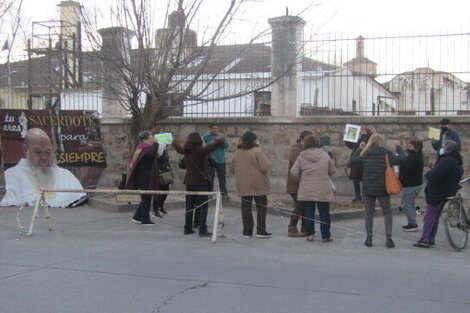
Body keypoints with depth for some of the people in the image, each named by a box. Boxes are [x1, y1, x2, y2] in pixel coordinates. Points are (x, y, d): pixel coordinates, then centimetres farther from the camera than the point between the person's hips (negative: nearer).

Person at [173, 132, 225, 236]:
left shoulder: (186, 151, 2)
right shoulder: (201, 150, -16)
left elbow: (178, 148, 22)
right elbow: (214, 145, -16)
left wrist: (173, 142, 43)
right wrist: (221, 139, 6)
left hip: (189, 181, 6)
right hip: (201, 182, -6)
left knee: (189, 206, 14)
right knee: (203, 206, -1)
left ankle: (187, 228, 19)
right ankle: (202, 230, -4)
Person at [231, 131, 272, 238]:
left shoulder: (237, 153, 6)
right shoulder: (257, 151, -13)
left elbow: (232, 169, 12)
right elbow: (265, 167, -19)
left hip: (243, 185, 5)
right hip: (258, 185, -5)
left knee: (246, 207, 8)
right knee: (261, 207, 5)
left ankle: (247, 231, 10)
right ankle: (261, 231, 5)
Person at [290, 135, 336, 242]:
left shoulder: (301, 157, -4)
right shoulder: (325, 155, -1)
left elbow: (294, 172, -4)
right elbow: (332, 170, 6)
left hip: (306, 190, 0)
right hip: (323, 190, 0)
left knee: (308, 212, 9)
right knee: (324, 212, 7)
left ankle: (310, 234, 10)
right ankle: (325, 235, 10)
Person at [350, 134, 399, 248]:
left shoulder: (365, 154, 0)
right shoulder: (386, 153, -5)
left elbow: (352, 160, 10)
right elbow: (398, 161, -9)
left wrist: (359, 149, 21)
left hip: (367, 188, 2)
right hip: (382, 188, -1)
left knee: (369, 213, 11)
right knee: (387, 212, 9)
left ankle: (369, 238, 10)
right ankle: (388, 237, -2)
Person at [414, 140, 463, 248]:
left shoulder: (447, 161, -24)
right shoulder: (455, 161, 11)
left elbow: (433, 177, -29)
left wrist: (428, 174, -6)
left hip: (438, 193, -10)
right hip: (445, 192, 10)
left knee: (429, 216, -4)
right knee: (435, 216, 17)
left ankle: (425, 240, -4)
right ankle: (430, 239, 22)